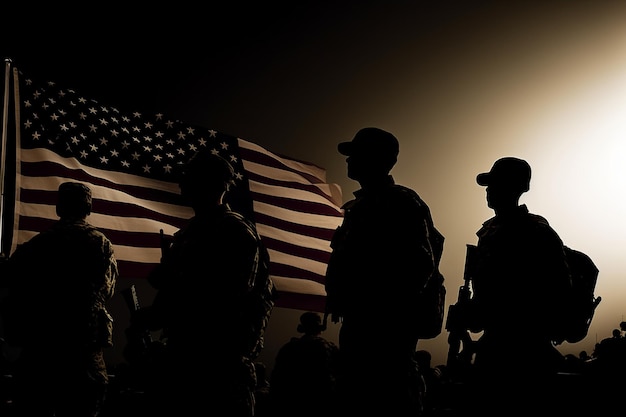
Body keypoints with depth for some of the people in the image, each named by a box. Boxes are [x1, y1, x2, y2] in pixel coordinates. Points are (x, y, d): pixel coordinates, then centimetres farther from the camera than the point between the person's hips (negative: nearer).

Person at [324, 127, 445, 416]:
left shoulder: (403, 204, -10)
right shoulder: (359, 206, 17)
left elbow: (421, 264, -18)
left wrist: (396, 306, -16)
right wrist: (338, 300, 13)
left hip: (389, 325, -9)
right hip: (359, 322, 9)